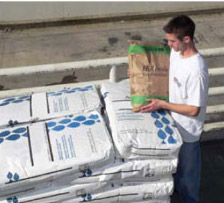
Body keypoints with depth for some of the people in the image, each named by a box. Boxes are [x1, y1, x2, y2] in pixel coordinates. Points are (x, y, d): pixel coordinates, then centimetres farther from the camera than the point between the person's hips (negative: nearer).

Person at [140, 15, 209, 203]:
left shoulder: (196, 70, -34)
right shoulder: (176, 52, -7)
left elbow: (193, 110, -27)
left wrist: (162, 104, -24)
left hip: (187, 130, -8)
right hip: (174, 122, 8)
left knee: (187, 167, 16)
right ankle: (177, 185, 58)